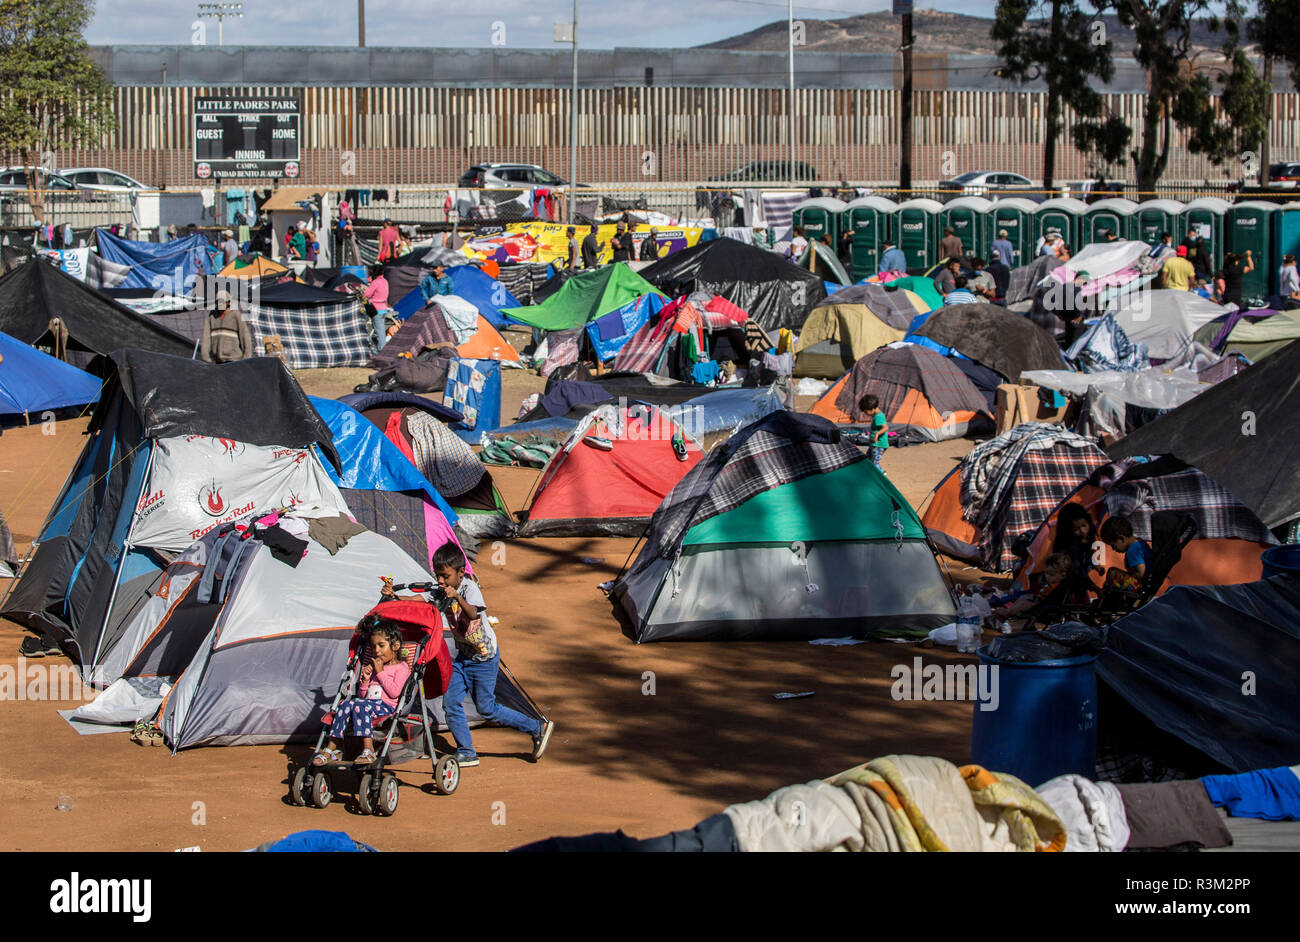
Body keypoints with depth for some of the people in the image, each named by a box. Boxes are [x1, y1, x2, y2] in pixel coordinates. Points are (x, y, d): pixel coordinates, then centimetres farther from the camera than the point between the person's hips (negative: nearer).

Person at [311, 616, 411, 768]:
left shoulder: (401, 668, 5)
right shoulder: (373, 666, 26)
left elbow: (394, 692, -12)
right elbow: (362, 695, 24)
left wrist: (380, 672, -5)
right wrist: (365, 680, 4)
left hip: (386, 706, -7)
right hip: (367, 702, 7)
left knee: (359, 705, -33)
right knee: (345, 705, -21)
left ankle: (368, 750, -42)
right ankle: (332, 749, -26)